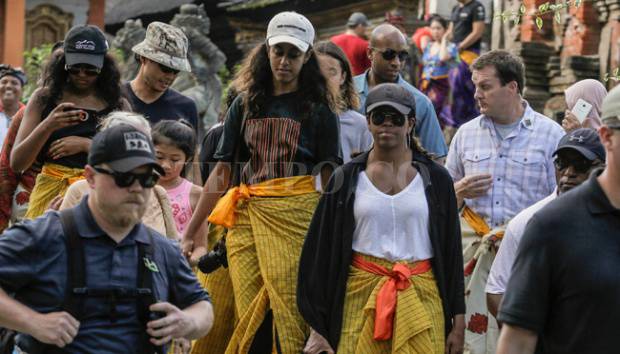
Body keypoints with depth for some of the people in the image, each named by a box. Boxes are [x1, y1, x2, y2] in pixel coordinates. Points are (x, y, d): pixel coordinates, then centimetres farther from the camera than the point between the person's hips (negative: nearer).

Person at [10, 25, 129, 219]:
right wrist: (47, 127, -14)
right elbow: (16, 163, 1)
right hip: (50, 192, 0)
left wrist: (86, 145, -10)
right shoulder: (44, 98, 6)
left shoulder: (118, 105, 5)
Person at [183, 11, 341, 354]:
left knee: (289, 312, -10)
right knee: (250, 313, -2)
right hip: (247, 216, 3)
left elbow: (329, 177, 1)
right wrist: (190, 232, 11)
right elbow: (222, 171, 14)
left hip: (296, 215, -3)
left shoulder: (318, 108, 7)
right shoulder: (246, 104, 15)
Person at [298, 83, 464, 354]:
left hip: (420, 298, 0)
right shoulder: (347, 179, 6)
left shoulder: (435, 178, 7)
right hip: (360, 297, 0)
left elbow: (451, 250, 9)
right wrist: (317, 327, 2)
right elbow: (321, 250, 6)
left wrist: (458, 321, 5)